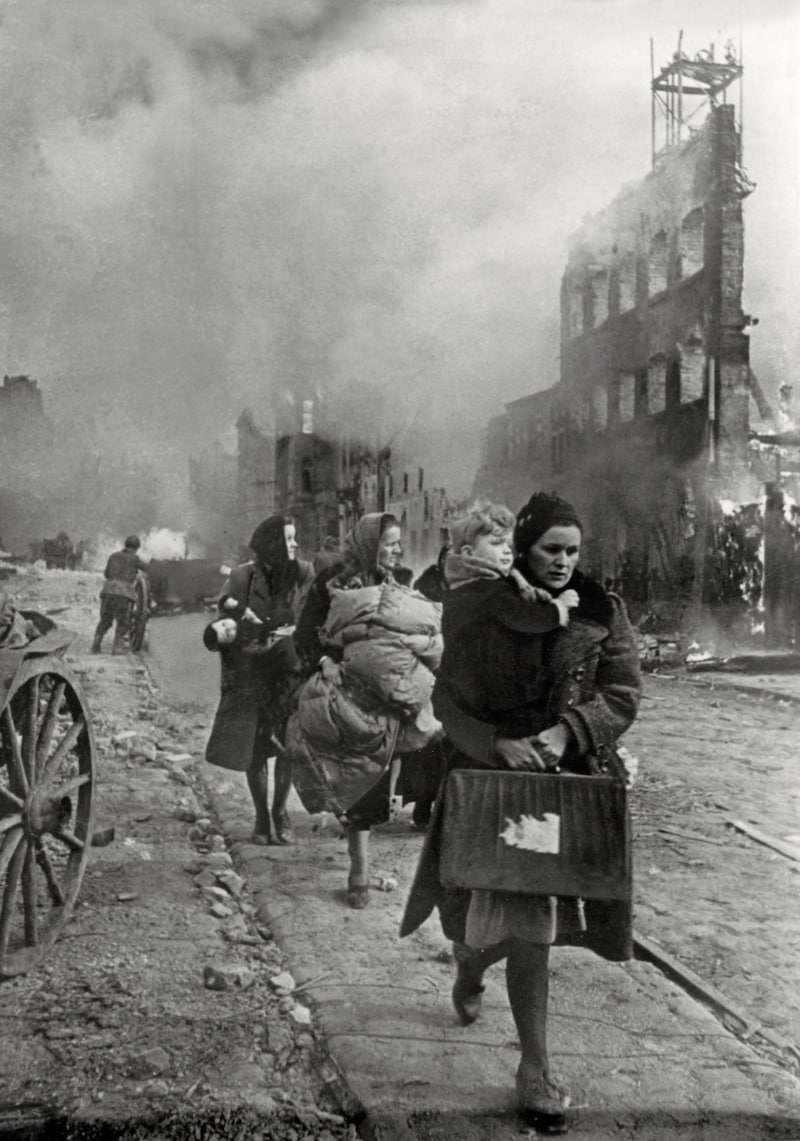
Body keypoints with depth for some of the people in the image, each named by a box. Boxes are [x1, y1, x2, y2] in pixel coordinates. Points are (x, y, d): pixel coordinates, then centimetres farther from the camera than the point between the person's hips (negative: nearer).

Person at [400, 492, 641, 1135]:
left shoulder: (601, 613, 1)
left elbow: (623, 695, -3)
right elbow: (448, 700, -3)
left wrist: (565, 733, -19)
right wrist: (497, 743, -20)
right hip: (488, 780, -1)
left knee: (532, 932, 4)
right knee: (525, 932, 2)